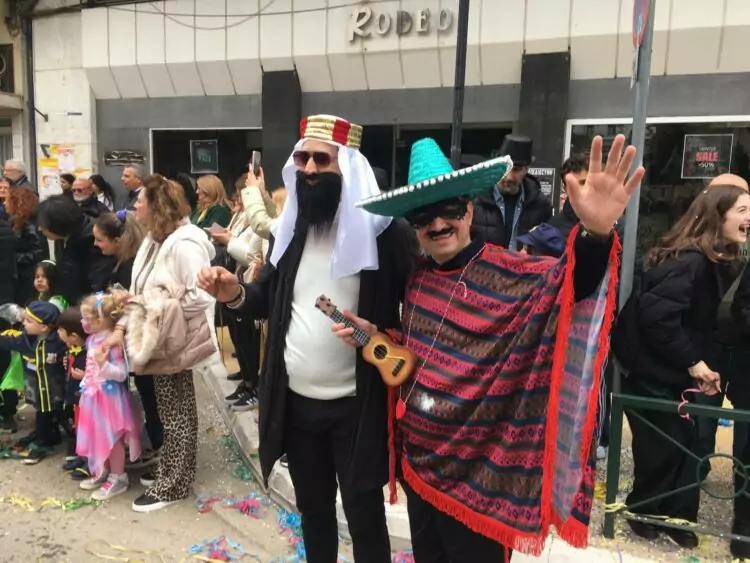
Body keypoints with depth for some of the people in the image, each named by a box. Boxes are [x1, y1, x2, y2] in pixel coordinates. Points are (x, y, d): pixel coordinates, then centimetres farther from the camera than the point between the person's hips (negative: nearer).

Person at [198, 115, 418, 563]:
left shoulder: (385, 230, -13)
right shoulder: (291, 227, 5)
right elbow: (269, 300, 12)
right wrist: (235, 294, -8)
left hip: (357, 405, -5)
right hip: (296, 401, 5)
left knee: (364, 514, 12)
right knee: (313, 508, 23)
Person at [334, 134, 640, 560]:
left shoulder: (511, 276, -16)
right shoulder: (420, 279, 2)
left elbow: (570, 283, -35)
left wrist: (596, 234, -54)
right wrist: (377, 337, -1)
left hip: (477, 472, -6)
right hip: (418, 457, 6)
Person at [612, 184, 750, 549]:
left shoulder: (712, 260, 8)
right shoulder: (689, 261, -23)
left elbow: (700, 322, 13)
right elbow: (657, 316, -31)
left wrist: (702, 365, 1)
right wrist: (692, 362, -23)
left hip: (671, 369, 9)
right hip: (651, 369, -9)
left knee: (686, 444, 11)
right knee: (663, 446, 2)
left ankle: (676, 516, 26)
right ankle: (645, 514, 25)